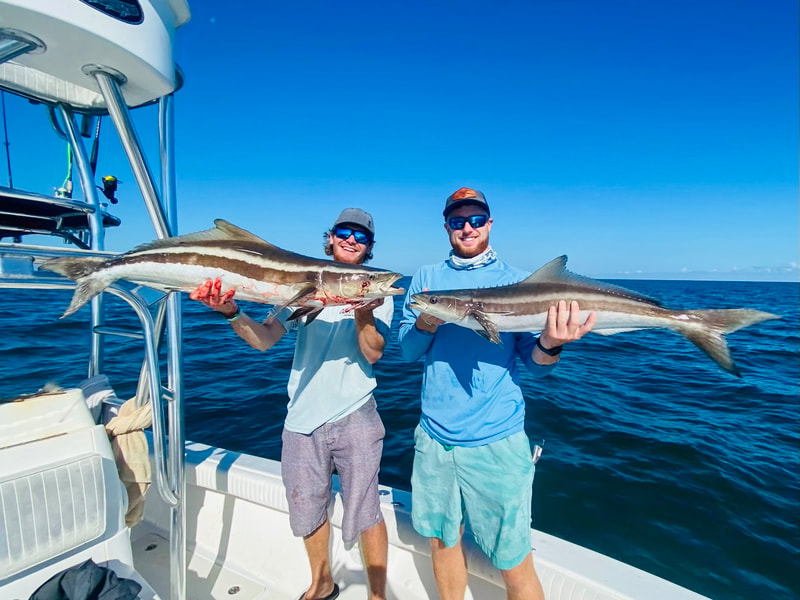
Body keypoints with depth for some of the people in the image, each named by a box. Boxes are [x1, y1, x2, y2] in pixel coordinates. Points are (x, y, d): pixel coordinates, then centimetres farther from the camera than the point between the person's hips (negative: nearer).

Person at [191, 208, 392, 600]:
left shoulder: (375, 290, -2)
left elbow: (373, 353, -13)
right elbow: (264, 339, -3)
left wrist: (362, 314, -30)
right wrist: (231, 313, -20)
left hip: (353, 417, -2)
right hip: (302, 417, 3)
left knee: (364, 512, 4)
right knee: (307, 508, 18)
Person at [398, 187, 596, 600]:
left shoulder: (517, 281, -1)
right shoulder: (426, 277, 5)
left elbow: (534, 365, -4)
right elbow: (407, 350, 1)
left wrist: (550, 344, -26)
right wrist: (425, 324, -20)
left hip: (496, 441, -2)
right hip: (434, 435, 3)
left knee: (514, 564, 8)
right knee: (442, 540, 20)